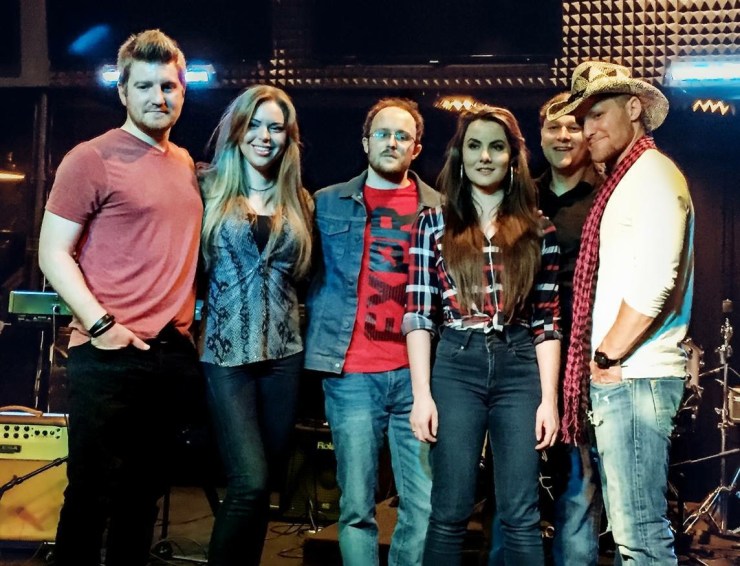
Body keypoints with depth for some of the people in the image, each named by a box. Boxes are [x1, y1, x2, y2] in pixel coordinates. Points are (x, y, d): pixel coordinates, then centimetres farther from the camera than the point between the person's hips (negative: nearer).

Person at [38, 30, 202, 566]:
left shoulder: (187, 164, 14)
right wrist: (100, 325, -17)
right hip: (110, 355, -6)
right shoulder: (91, 159, -6)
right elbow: (53, 252, -9)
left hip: (175, 354, 6)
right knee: (92, 492, 0)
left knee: (146, 492, 14)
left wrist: (196, 320, 13)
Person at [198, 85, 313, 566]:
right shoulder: (210, 189, 0)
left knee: (265, 482, 8)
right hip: (227, 351, -4)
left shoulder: (298, 201, 10)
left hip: (284, 351, 4)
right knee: (251, 483, -13)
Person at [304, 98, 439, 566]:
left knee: (425, 505, 1)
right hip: (351, 374, 0)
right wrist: (321, 345, 5)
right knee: (356, 506, 3)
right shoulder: (329, 203, 10)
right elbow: (312, 277, 14)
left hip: (418, 373, 1)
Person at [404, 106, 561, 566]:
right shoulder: (435, 223, 5)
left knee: (522, 515, 2)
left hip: (520, 371, 1)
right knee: (451, 512, 3)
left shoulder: (537, 230, 7)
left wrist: (549, 398, -2)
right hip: (456, 369, -1)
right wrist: (422, 393, -6)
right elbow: (419, 313, 1)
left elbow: (547, 320, 5)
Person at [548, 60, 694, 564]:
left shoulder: (653, 173, -8)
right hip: (615, 377, 10)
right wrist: (598, 363, 12)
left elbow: (655, 281, -20)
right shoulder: (621, 181, 21)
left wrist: (609, 357, -14)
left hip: (635, 377, -10)